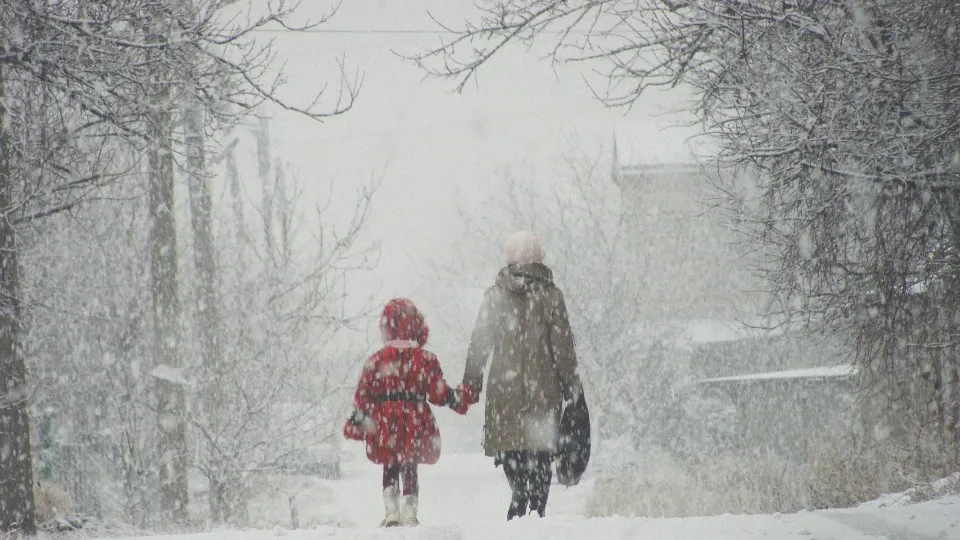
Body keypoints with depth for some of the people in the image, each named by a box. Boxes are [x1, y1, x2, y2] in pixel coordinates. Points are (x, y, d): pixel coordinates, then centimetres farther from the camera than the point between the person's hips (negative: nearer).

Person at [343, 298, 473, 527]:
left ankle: (391, 512, 5)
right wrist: (460, 399, 13)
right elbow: (438, 392, -4)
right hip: (415, 424, -1)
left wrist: (356, 423, 11)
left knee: (390, 470, 13)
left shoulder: (376, 360, -2)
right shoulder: (425, 359, -5)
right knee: (410, 469, 8)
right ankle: (409, 513, 1)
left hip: (385, 425, 1)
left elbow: (363, 395, 1)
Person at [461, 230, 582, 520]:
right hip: (543, 387, 1)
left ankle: (520, 500, -23)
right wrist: (571, 384, 8)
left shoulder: (495, 296, 1)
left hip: (504, 387, 0)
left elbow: (479, 344, 4)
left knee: (510, 447, -1)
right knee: (541, 450, 7)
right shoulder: (550, 296, -1)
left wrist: (471, 384, 11)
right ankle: (537, 509, 4)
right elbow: (563, 345, 0)